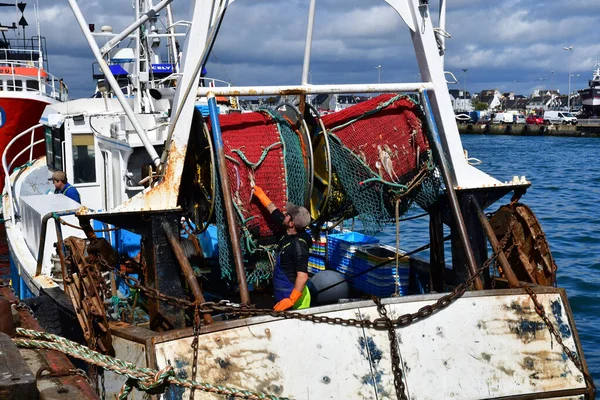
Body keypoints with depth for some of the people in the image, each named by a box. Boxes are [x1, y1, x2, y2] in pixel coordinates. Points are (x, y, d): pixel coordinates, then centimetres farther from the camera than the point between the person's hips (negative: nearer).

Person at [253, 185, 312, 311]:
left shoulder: (298, 245, -23)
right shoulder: (289, 233, 2)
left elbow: (303, 276, -29)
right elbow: (274, 211, 19)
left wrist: (291, 300, -35)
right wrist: (261, 195, 30)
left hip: (293, 298, -9)